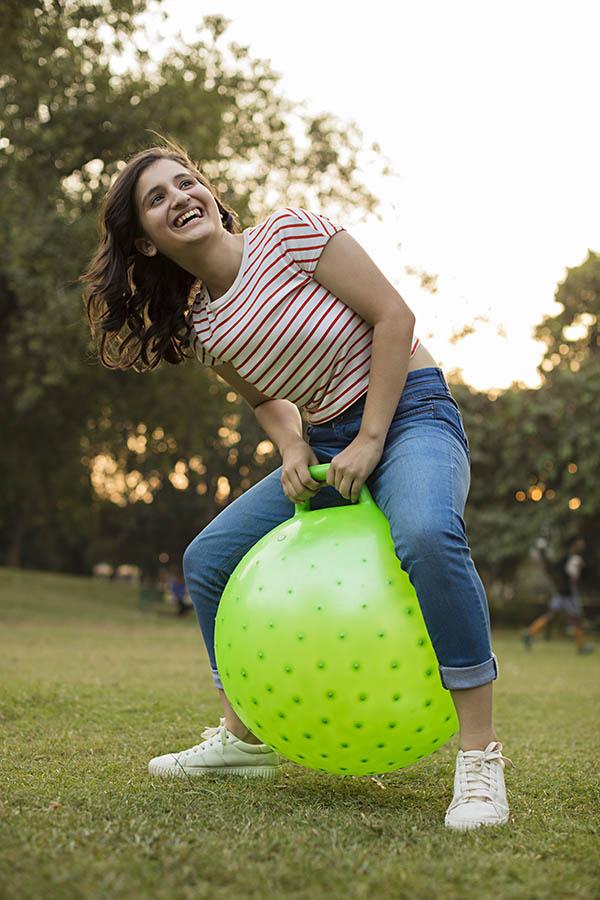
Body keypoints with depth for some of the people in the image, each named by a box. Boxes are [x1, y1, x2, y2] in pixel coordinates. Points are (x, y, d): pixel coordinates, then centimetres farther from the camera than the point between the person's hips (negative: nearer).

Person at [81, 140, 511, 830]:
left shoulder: (288, 232, -13)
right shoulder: (201, 326, 3)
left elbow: (393, 315, -15)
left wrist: (371, 439, -17)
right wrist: (292, 448, -3)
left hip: (409, 413, -7)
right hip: (327, 443, 7)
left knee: (426, 534, -39)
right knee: (207, 558, 4)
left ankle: (480, 754, -26)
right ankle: (244, 737, 18)